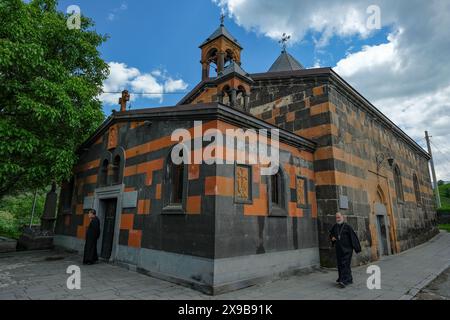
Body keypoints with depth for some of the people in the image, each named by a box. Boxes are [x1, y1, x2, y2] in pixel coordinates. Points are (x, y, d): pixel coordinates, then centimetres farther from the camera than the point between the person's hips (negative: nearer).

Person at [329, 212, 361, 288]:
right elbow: (331, 234, 24)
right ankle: (349, 279, 26)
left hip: (347, 249, -6)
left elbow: (353, 237, -11)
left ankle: (344, 280, -11)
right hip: (338, 249, 6)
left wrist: (357, 248, -15)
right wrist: (332, 237, 2)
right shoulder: (335, 227, 8)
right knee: (340, 265, 11)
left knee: (345, 264, -11)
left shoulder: (347, 226, -7)